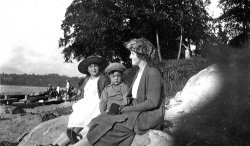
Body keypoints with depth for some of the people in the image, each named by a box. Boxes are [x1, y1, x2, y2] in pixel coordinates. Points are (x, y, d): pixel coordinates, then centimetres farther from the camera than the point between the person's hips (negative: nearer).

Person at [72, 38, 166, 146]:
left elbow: (152, 102, -18)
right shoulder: (139, 72, 17)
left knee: (110, 125, -21)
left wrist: (128, 109, -14)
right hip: (137, 112, 8)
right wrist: (125, 107, -1)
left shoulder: (152, 73, -12)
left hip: (150, 116, -8)